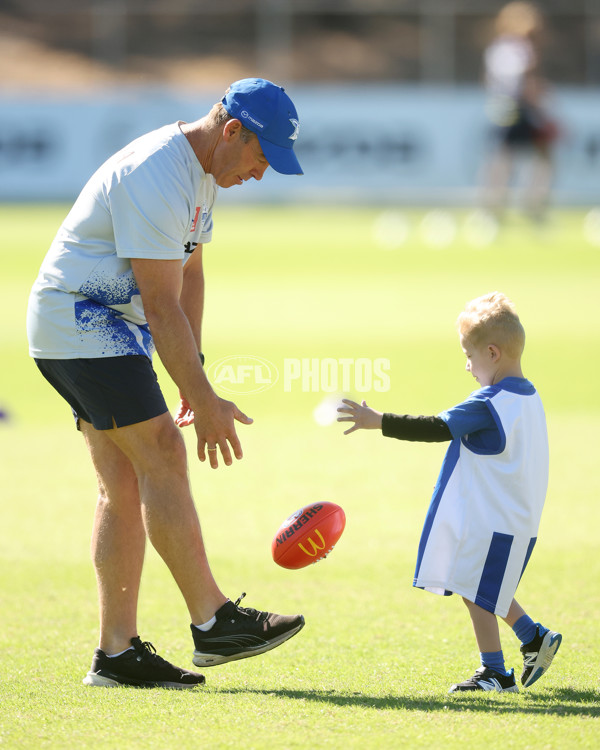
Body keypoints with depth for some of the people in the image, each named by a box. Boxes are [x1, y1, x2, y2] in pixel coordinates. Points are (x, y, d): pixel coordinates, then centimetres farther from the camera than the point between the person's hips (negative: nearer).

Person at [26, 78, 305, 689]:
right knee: (162, 456, -14)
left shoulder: (200, 170, 9)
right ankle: (213, 623, -13)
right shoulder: (156, 178, -24)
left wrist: (193, 374, 13)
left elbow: (188, 272, 18)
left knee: (125, 483, 5)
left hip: (112, 329, 10)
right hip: (80, 322, -10)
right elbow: (161, 307, -25)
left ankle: (117, 653, 4)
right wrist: (205, 403, -23)